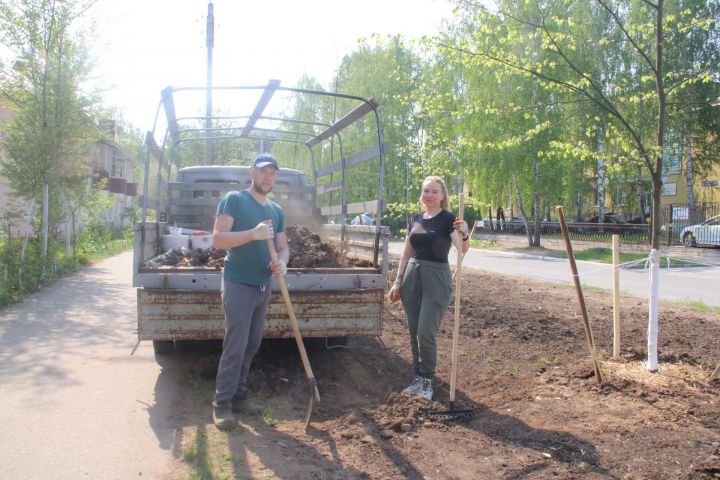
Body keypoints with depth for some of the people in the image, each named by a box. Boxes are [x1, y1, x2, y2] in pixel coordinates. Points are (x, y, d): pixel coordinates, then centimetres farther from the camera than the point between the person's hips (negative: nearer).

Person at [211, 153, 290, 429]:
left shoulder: (277, 211, 13)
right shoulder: (234, 200, -6)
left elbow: (283, 245, 14)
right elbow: (217, 239, -13)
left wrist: (282, 262, -10)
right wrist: (253, 234, -27)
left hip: (263, 287, 7)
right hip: (238, 285, -6)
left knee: (252, 345, 11)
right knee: (235, 345, -8)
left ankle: (239, 395, 24)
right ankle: (222, 403, 3)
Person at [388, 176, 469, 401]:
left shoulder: (448, 219, -7)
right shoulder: (415, 219, 10)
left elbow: (462, 249, -24)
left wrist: (464, 234, -45)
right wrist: (398, 282, 10)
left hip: (436, 278, -6)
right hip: (412, 275, 6)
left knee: (426, 332, -9)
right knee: (414, 332, 9)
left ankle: (427, 379, 10)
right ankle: (418, 376, 22)